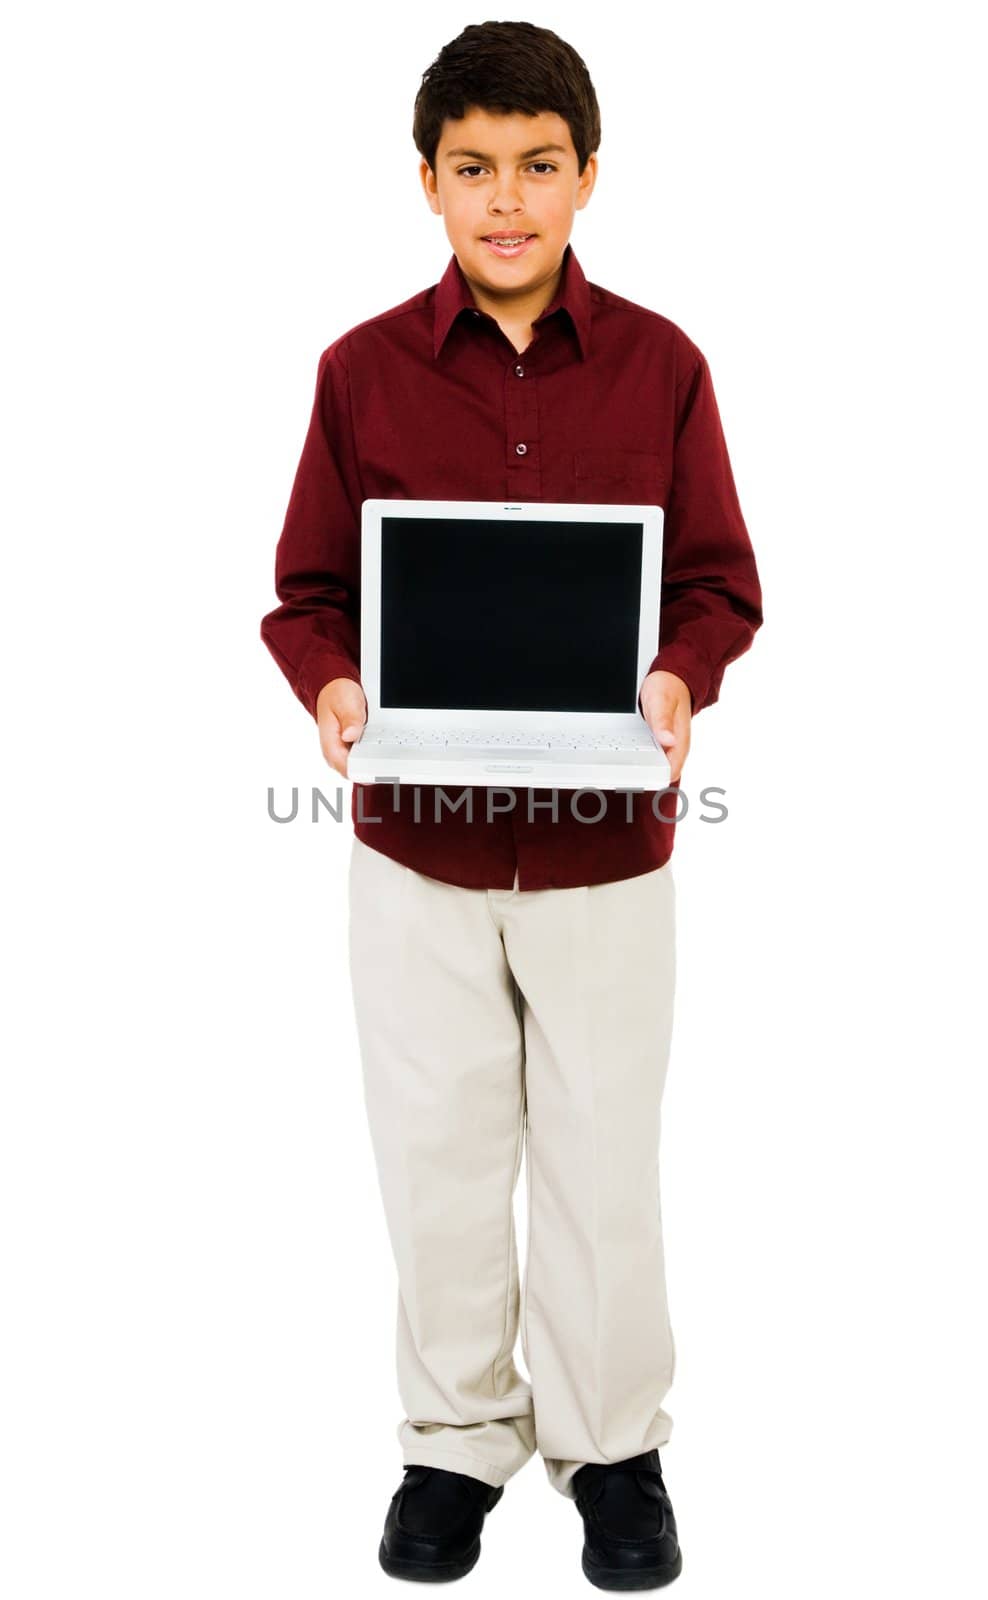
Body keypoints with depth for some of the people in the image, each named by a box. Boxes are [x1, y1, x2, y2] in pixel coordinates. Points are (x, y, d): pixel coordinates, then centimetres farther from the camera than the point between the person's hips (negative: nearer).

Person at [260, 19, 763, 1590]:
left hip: (608, 843, 0)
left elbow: (719, 582, 2)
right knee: (436, 1160, 13)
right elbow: (308, 591, 3)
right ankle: (457, 1436, 36)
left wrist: (679, 678, -18)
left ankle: (612, 1442, 35)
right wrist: (332, 685, -17)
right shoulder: (364, 369, -1)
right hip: (417, 841, 1)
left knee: (604, 1160, 12)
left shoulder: (660, 366, -2)